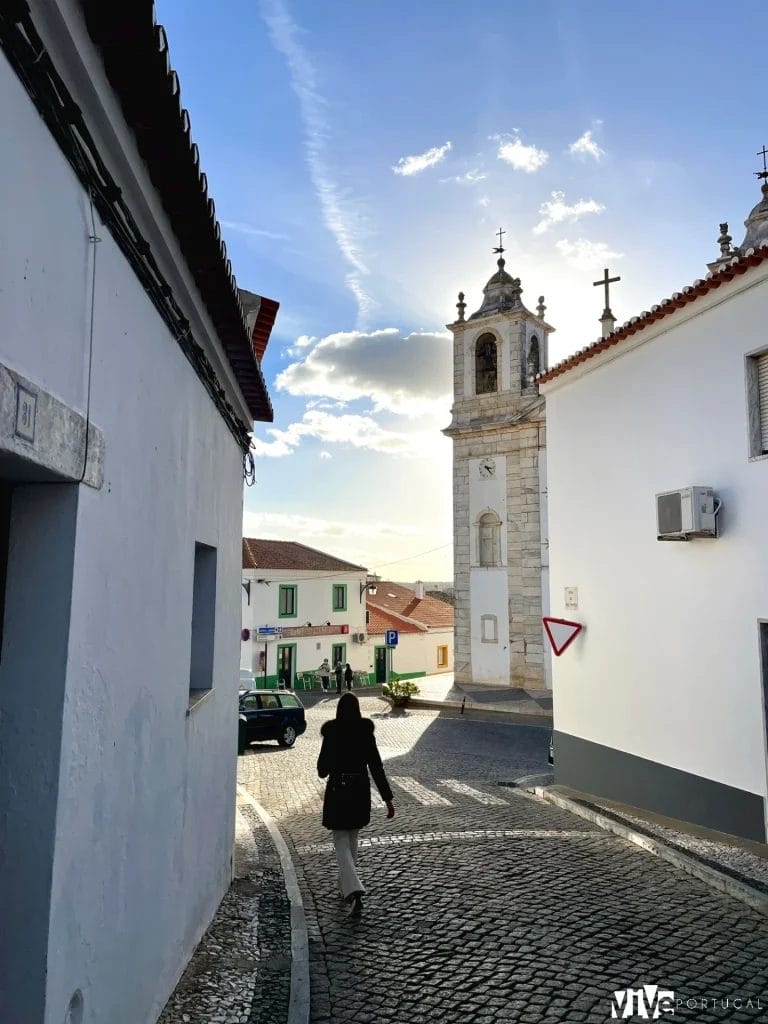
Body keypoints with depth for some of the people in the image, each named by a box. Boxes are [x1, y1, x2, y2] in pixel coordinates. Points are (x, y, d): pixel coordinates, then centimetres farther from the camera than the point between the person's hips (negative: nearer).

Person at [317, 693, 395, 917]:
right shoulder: (366, 733, -6)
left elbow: (322, 769, -4)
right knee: (352, 839, 23)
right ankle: (345, 886, 37)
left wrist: (325, 771, 21)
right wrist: (388, 799, -6)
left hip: (337, 791, -3)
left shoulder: (331, 734, -10)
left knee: (341, 843, 3)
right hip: (360, 791, 3)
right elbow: (376, 767, -8)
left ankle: (353, 891, -17)